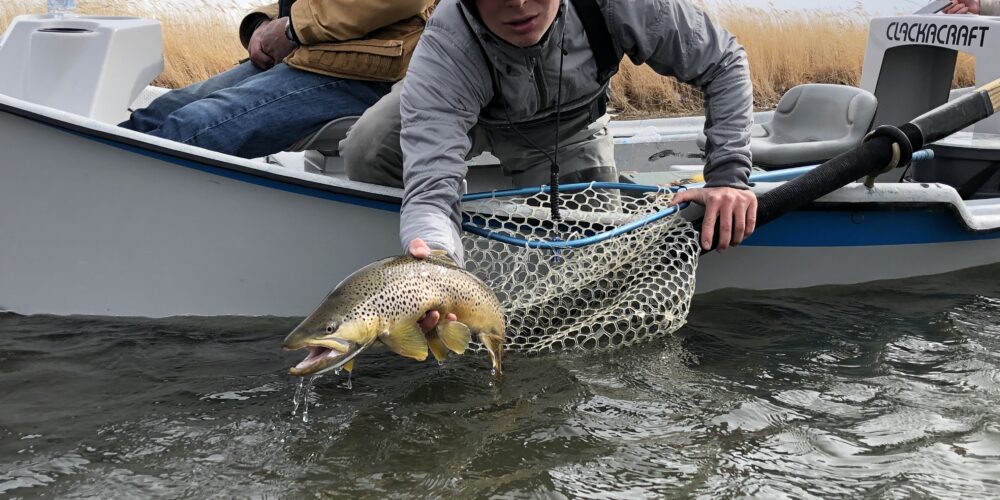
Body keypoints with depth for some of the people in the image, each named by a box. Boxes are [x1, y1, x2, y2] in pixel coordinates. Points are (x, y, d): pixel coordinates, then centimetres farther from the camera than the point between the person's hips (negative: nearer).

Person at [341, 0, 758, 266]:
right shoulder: (445, 52, -43)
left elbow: (723, 62, -23)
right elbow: (430, 189, -51)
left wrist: (728, 175, -31)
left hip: (569, 131, 3)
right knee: (366, 156, -29)